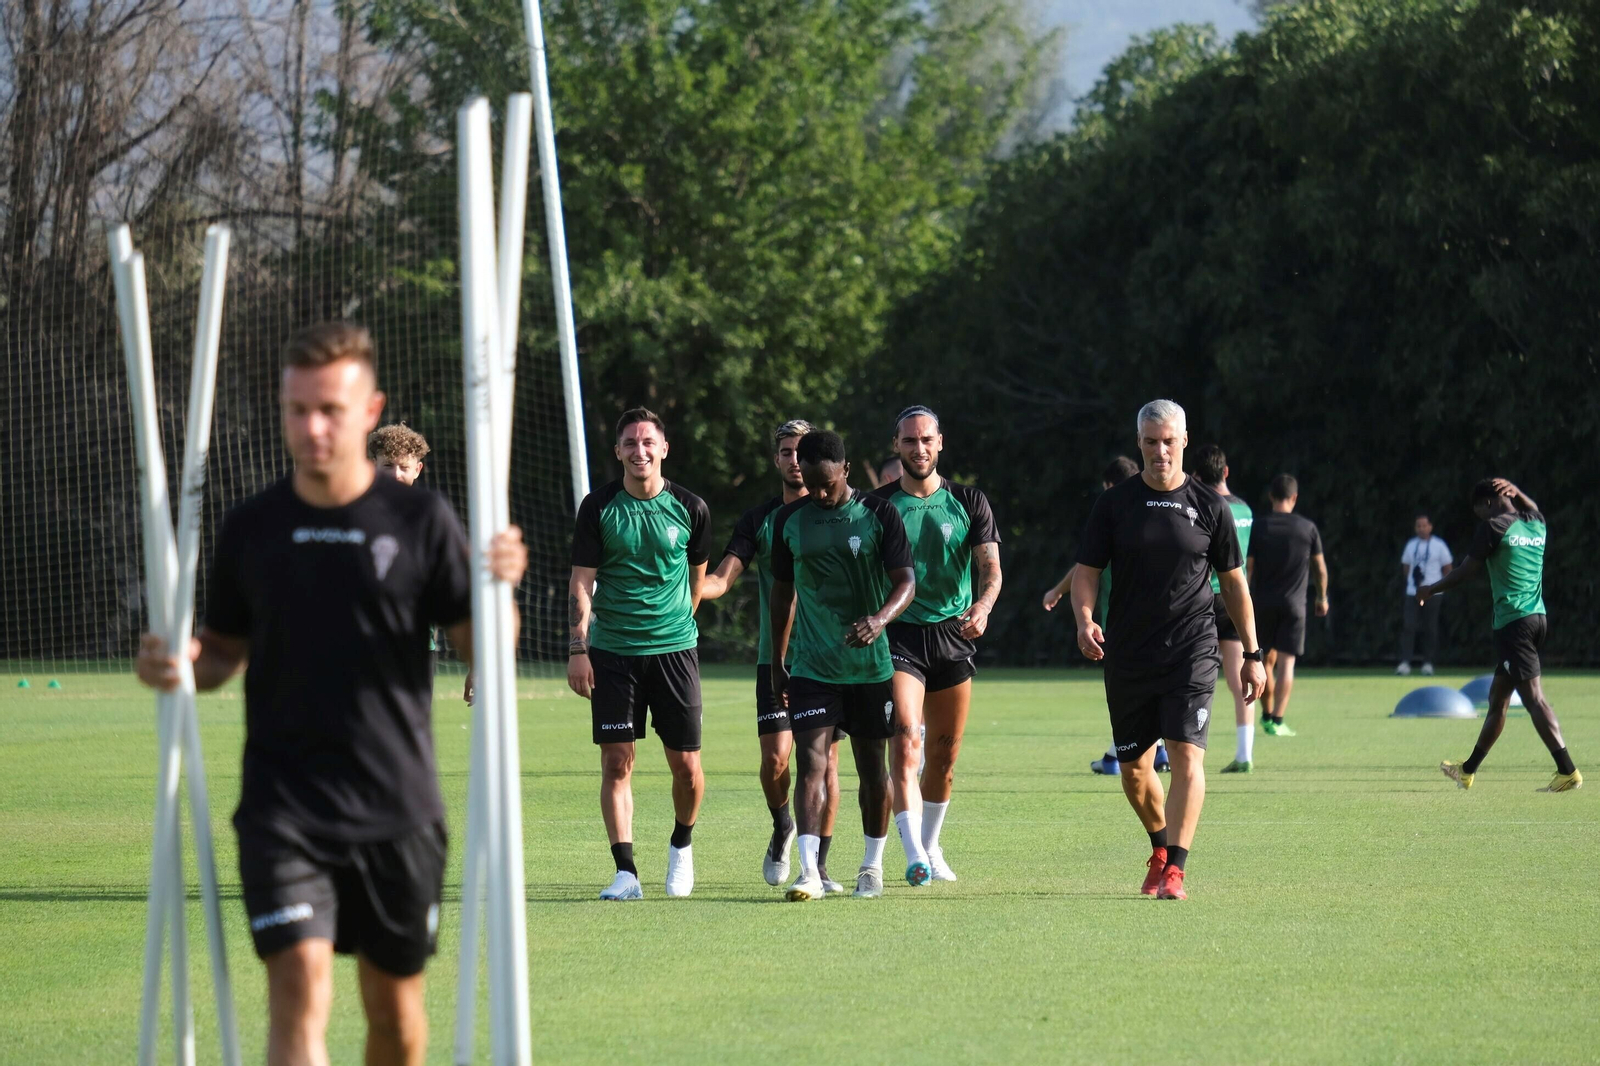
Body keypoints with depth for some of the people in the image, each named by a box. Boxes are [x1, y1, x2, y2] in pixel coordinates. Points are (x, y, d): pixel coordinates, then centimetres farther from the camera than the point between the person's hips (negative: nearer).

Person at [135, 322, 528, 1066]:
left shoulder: (420, 522, -1)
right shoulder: (251, 529, 4)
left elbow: (482, 655, 0)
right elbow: (224, 650, 15)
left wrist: (498, 590, -20)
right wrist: (176, 665, -6)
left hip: (397, 809, 0)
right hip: (283, 807, 0)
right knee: (300, 984, -17)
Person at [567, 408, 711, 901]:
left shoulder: (690, 508, 1)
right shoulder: (598, 507, -2)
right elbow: (582, 581, -2)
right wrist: (577, 648, -9)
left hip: (675, 647, 0)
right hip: (612, 652, 0)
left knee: (685, 764, 0)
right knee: (616, 761, -5)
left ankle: (682, 843, 27)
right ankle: (625, 871, -2)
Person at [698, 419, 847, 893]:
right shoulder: (758, 520, 6)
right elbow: (721, 579, -3)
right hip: (776, 657, 1)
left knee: (825, 760, -2)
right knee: (774, 757, -9)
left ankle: (818, 864, 6)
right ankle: (782, 829, 21)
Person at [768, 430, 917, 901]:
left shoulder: (879, 515, -5)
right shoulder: (789, 520, 4)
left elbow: (906, 581, -10)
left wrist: (879, 619, -31)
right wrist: (777, 662, 14)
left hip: (871, 666, -1)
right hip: (811, 665, 1)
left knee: (871, 765, 9)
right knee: (810, 761, -12)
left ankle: (872, 866, 24)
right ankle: (809, 870, -18)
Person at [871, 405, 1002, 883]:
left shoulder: (969, 502, 4)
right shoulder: (877, 506, 0)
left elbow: (990, 566, -3)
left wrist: (983, 606, -23)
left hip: (954, 634, 3)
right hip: (900, 633, -2)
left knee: (945, 753, 10)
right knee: (904, 745, -18)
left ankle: (931, 846, 28)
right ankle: (914, 855, -24)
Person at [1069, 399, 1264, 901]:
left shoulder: (1210, 506, 4)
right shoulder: (1114, 503, 4)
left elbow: (1234, 581, 10)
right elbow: (1086, 571, 4)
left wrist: (1252, 654, 9)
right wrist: (1084, 620, -17)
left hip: (1192, 652, -2)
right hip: (1128, 655, 2)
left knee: (1187, 755, -16)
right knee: (1133, 768, 8)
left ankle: (1174, 868, -17)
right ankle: (1162, 846, 33)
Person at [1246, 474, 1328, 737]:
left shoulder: (1258, 528, -2)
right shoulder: (1308, 528, 0)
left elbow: (1247, 568, -4)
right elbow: (1320, 568, 9)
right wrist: (1322, 597, 23)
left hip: (1263, 602, 1)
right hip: (1294, 603, -1)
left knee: (1267, 659, 16)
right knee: (1286, 662, -1)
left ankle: (1266, 715, 22)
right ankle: (1276, 721, -8)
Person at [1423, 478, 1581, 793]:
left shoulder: (1494, 526, -8)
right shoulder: (1536, 525, 12)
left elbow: (1464, 572, -4)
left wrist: (1430, 590, 12)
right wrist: (1516, 493, 21)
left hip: (1513, 622, -8)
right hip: (1538, 618, 8)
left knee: (1533, 696, -13)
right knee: (1497, 697, 18)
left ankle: (1568, 772, -23)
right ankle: (1468, 771, 29)